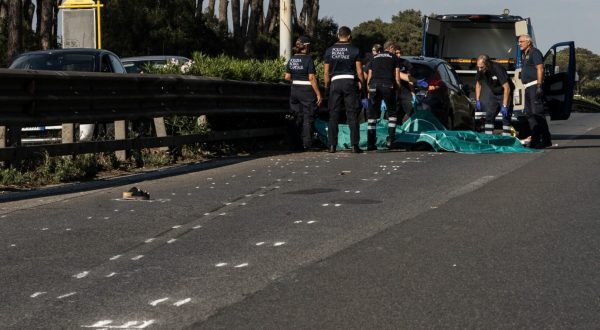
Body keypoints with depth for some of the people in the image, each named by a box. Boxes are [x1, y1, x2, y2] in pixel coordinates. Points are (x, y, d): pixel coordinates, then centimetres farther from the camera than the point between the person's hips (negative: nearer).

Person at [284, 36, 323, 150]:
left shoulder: (291, 59, 5)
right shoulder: (308, 59, -13)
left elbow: (287, 77, 7)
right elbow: (311, 78, -16)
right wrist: (318, 94, -13)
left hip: (294, 90, 6)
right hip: (307, 91, -6)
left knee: (298, 117, 13)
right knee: (308, 117, 2)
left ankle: (297, 143, 16)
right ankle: (307, 143, 1)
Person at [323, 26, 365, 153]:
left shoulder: (329, 51, 5)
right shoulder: (354, 50, 0)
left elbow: (326, 72, 5)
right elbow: (359, 72, -2)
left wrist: (326, 86, 15)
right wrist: (363, 86, 7)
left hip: (335, 82, 2)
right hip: (350, 82, -2)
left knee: (333, 115, 5)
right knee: (352, 115, 0)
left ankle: (332, 145, 2)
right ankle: (354, 145, -4)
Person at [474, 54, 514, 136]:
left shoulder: (497, 69, -31)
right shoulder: (480, 70, -13)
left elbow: (507, 88, -32)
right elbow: (478, 84, 6)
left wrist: (504, 106, -33)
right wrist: (477, 100, 0)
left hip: (505, 94, -6)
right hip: (493, 94, 6)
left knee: (506, 117, -14)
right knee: (489, 116, 1)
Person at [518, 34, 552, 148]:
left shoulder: (534, 52, -7)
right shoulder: (524, 54, 21)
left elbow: (540, 69, -16)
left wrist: (539, 86, -24)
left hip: (535, 86, -10)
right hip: (528, 87, 10)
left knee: (537, 112, -13)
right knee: (530, 114, 9)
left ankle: (546, 140, -13)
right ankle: (535, 140, 12)